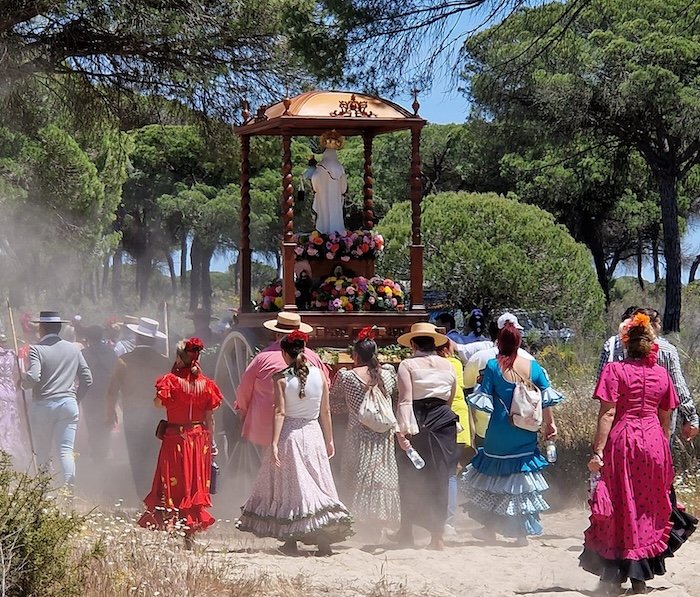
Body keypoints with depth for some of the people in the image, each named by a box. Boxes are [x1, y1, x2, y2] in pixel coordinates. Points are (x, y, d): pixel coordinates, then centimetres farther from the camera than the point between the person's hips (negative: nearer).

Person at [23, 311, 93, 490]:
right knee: (66, 450, 1)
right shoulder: (73, 349, 6)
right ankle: (69, 487, -13)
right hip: (69, 404, 3)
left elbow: (33, 377, -20)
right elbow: (87, 379, 7)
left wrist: (21, 381, 0)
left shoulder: (36, 349, -8)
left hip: (43, 405, -3)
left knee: (42, 452, 10)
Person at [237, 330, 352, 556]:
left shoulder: (282, 378, -8)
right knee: (317, 484, 8)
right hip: (313, 433, 3)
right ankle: (324, 540, -2)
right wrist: (329, 440, 14)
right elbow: (325, 411, 6)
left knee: (289, 486, 6)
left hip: (289, 435, -3)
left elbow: (280, 412, -13)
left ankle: (290, 541, 8)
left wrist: (274, 443, -13)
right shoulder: (318, 374, 1)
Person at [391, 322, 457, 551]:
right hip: (443, 421, 3)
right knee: (438, 478, 6)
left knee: (410, 478, 11)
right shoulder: (447, 365, 9)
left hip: (416, 423, -3)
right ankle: (437, 536, 4)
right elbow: (450, 399, 14)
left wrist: (402, 430, -17)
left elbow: (405, 400, -14)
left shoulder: (408, 365, -5)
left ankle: (406, 531, 21)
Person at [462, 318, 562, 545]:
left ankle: (490, 528, 21)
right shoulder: (532, 366, -2)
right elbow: (546, 397, 3)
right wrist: (549, 423, 15)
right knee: (523, 476, 11)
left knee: (494, 476, 13)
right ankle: (522, 532, 11)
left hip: (500, 432, -2)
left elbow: (483, 400, -10)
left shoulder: (493, 366, -11)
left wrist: (481, 382, 10)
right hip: (526, 435, 2)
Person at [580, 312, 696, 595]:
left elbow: (608, 413, -13)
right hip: (654, 444, 3)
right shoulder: (662, 374, 6)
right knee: (649, 508, 13)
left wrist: (597, 451, -12)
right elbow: (665, 420, 11)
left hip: (622, 443, -3)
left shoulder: (615, 370, -7)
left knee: (621, 507, 5)